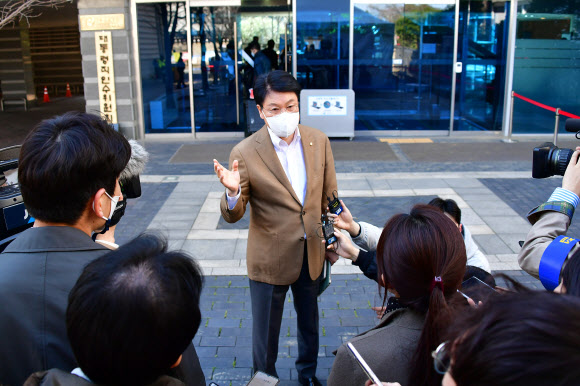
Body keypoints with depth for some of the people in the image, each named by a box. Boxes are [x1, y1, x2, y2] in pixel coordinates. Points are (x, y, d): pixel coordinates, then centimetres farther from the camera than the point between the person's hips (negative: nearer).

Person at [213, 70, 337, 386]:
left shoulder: (318, 141, -7)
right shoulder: (245, 153, -18)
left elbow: (330, 196, 4)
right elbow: (233, 215, -15)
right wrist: (233, 193, -37)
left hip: (311, 253, 4)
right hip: (270, 258, -4)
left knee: (309, 321, 26)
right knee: (266, 330, 15)